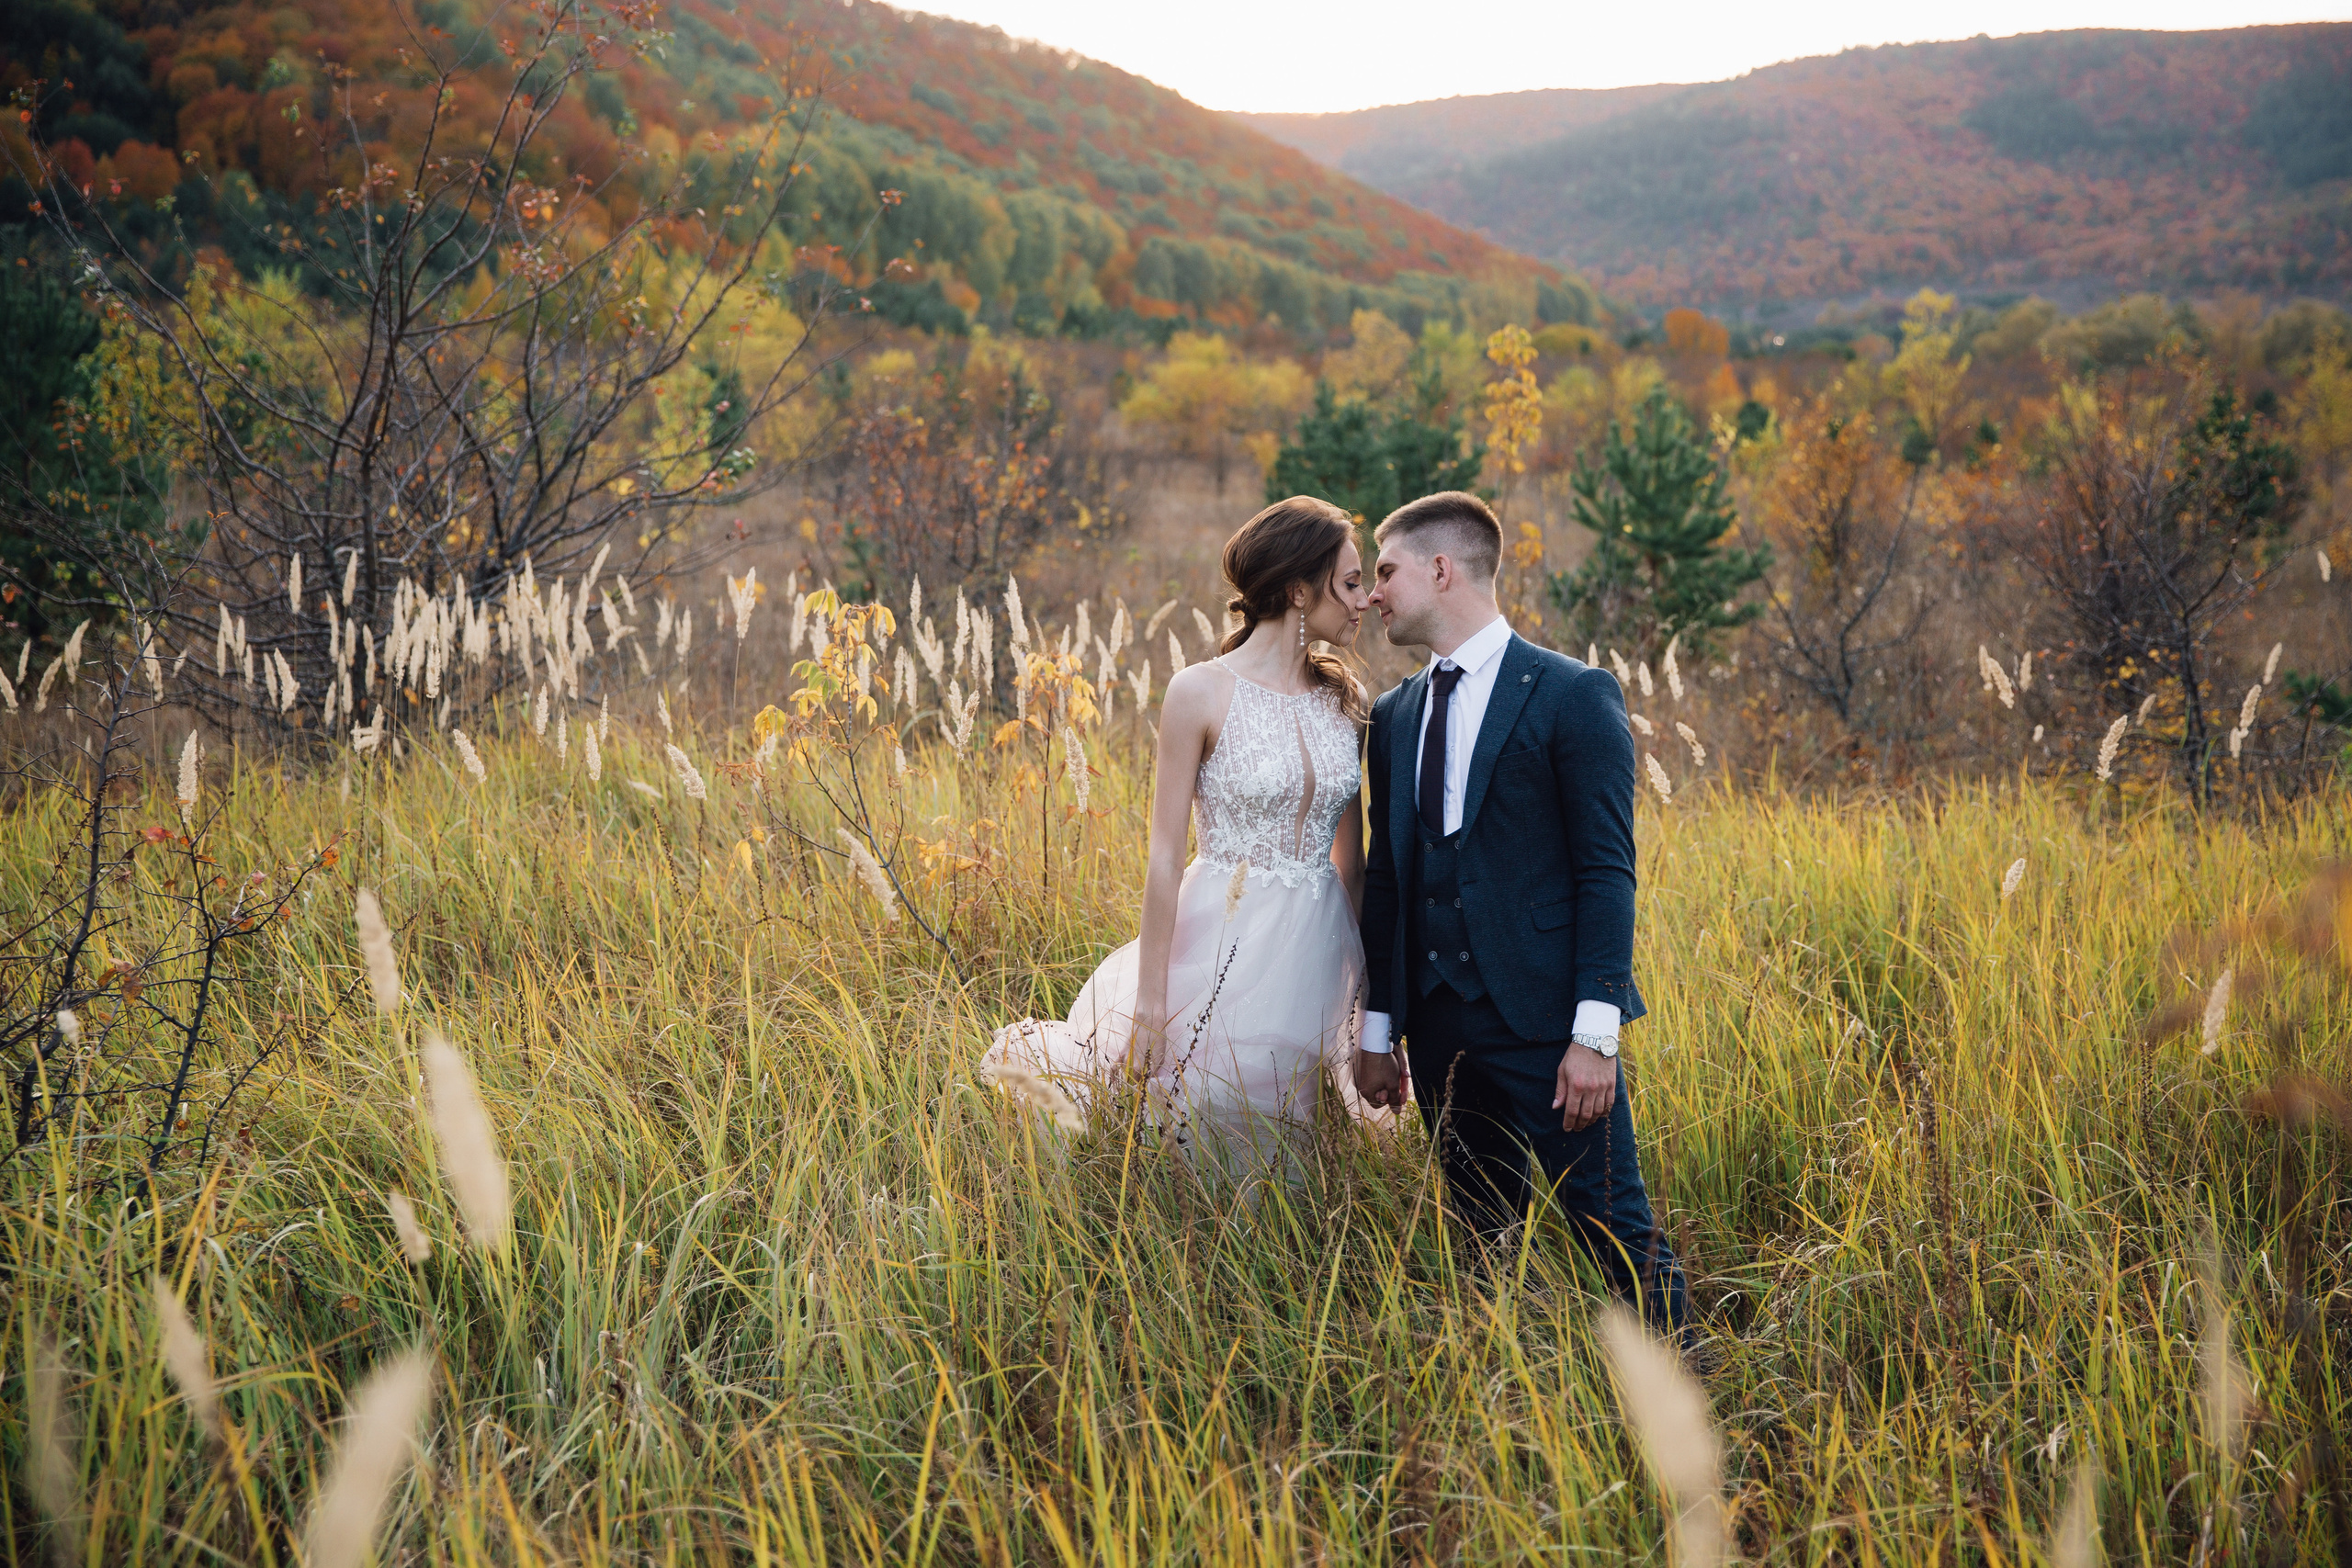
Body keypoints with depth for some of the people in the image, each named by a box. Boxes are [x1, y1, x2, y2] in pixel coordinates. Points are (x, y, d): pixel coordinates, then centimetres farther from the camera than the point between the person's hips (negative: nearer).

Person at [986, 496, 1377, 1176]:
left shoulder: (1343, 697, 6)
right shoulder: (1202, 694, -9)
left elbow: (1351, 857, 11)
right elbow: (1165, 856, -9)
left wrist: (1367, 980, 9)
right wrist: (1151, 1001, -11)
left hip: (1320, 951, 5)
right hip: (1229, 943, -5)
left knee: (1286, 1152, 10)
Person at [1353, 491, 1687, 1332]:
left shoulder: (1572, 695, -5)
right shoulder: (1393, 716, 14)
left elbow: (1606, 871, -9)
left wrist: (1595, 1032, -15)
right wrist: (1379, 1032, 15)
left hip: (1544, 1021, -6)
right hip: (1441, 1032, 6)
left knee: (1618, 1233, -4)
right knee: (1481, 1240, 11)